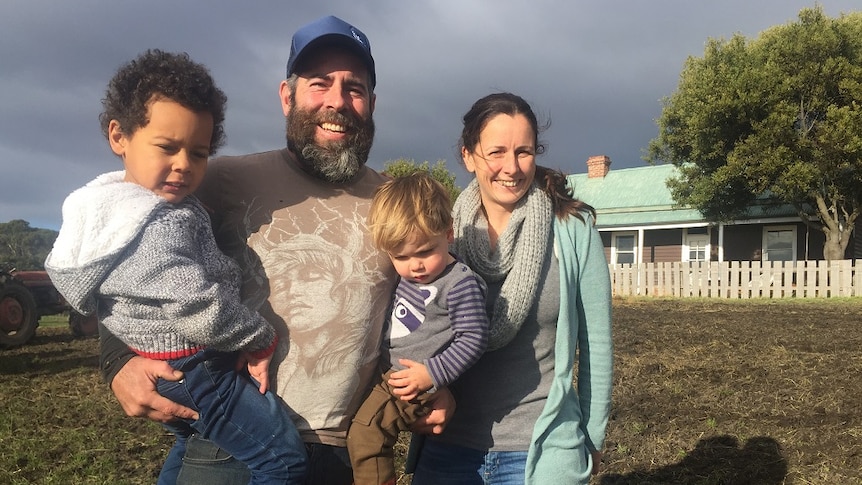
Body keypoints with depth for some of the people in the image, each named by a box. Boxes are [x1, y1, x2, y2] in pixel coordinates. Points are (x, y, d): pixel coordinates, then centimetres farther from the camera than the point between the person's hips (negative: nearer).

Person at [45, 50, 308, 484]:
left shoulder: (114, 201, 3)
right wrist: (260, 339, -14)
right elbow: (201, 311, -29)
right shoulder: (158, 227, -28)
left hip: (167, 371, 10)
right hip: (196, 371, -10)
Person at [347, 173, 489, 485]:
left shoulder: (461, 284, -19)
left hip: (421, 387, -9)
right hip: (391, 376, 9)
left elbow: (473, 339, -19)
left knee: (365, 432, -18)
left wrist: (432, 374, -22)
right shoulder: (406, 278, 6)